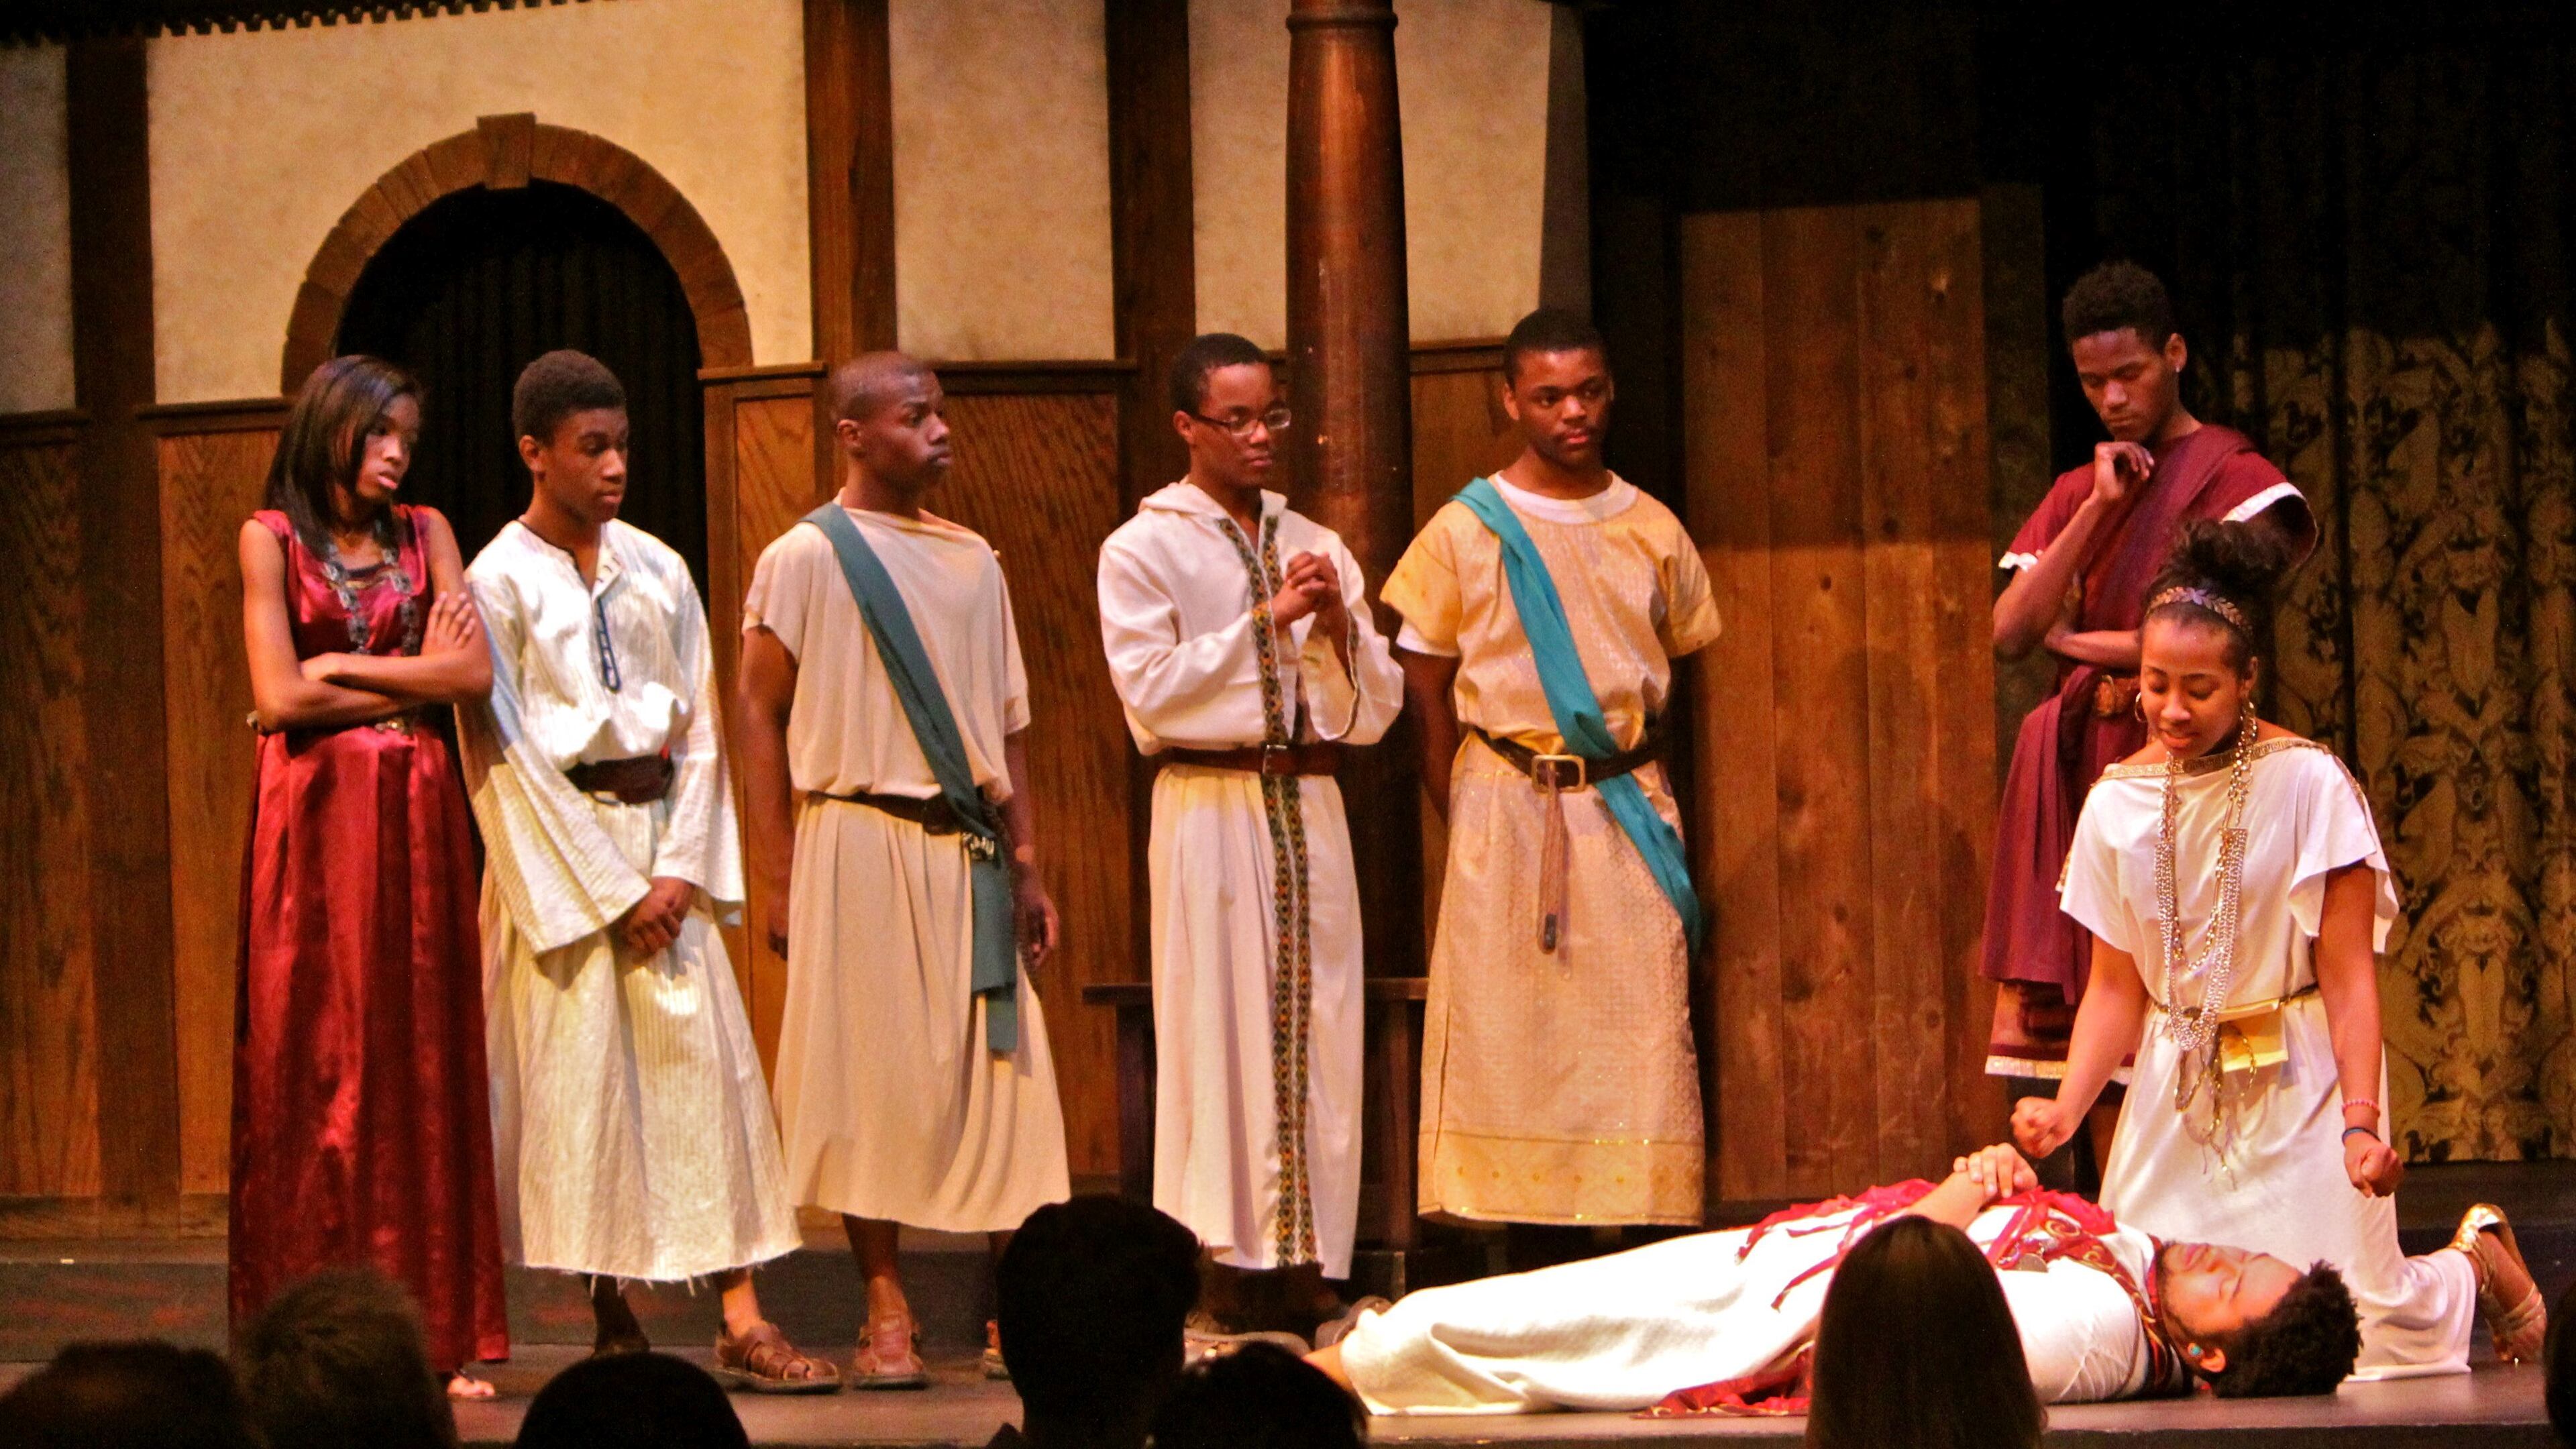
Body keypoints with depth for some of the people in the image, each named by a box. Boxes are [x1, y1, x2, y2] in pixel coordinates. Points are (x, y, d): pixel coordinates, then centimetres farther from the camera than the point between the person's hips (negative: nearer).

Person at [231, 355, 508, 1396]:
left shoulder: (424, 532, 12)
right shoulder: (272, 539, 3)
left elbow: (476, 674, -1)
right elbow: (278, 696, -7)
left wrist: (345, 668, -5)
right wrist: (416, 678, -2)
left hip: (416, 818, 3)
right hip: (316, 820, -3)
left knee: (425, 1058, 0)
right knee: (319, 1064, -3)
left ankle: (434, 1335, 0)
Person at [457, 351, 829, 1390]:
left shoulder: (657, 572, 10)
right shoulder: (500, 584, -3)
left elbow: (699, 725, 8)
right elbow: (507, 760, -8)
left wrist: (681, 869, -5)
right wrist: (609, 891, -11)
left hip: (665, 844, 4)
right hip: (561, 852, -4)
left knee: (707, 1067, -4)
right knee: (581, 1080, -3)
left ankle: (743, 1325, -6)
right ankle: (614, 1327, 6)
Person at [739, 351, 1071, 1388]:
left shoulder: (972, 562, 14)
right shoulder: (804, 560, -1)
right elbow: (760, 720, -2)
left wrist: (1026, 864, 9)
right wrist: (780, 882, -8)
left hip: (967, 851, 4)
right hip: (859, 843, -4)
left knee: (1002, 1075, -1)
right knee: (872, 1077, -3)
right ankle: (886, 1315, 4)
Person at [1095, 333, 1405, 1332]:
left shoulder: (1314, 548, 15)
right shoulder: (1143, 551, 2)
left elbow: (1375, 707, 12)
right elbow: (1152, 690, -10)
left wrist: (1339, 627, -6)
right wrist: (1265, 621, -13)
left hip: (1309, 809, 4)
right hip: (1210, 809, -4)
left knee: (1318, 1035, 1)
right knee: (1220, 1034, -7)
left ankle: (1310, 1267, 3)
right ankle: (1218, 1271, -5)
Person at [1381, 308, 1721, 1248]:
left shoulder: (1652, 529, 9)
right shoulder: (1467, 530, 1)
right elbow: (1426, 687, 5)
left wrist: (1632, 769, 8)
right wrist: (1468, 816, 0)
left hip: (1628, 811, 2)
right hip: (1509, 809, -2)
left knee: (1642, 1034, -4)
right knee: (1511, 1038, -3)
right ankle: (1529, 1269, -2)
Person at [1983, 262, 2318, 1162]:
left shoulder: (2232, 479, 0)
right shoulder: (2076, 495, 18)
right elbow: (2010, 633, 5)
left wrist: (2077, 639, 2)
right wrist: (2099, 508, -2)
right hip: (2079, 770, 5)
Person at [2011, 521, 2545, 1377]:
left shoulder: (2309, 785, -13)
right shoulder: (2118, 801, 0)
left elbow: (2348, 976, -13)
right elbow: (2117, 988, 4)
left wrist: (2361, 1121, -25)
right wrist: (2067, 1109, -11)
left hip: (2298, 1084, -4)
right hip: (2177, 1096, 4)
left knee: (2346, 1319, -13)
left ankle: (2478, 1264, 24)